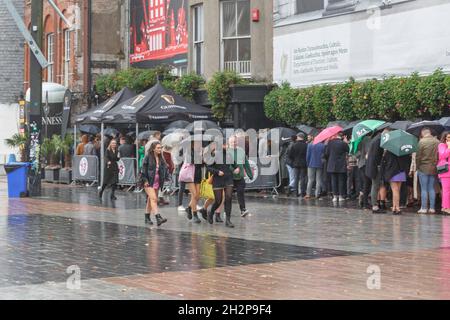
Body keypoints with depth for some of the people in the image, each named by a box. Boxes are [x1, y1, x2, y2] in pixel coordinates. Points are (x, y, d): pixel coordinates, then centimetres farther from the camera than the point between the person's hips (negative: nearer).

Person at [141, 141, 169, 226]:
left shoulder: (161, 159, 9)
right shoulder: (148, 157, -8)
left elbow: (165, 168, 13)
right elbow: (144, 169, -8)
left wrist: (166, 177, -2)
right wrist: (145, 180, -13)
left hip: (157, 182, 6)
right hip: (149, 182, -6)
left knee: (150, 200, 13)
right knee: (153, 199, -16)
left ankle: (147, 217, 23)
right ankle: (158, 218, -25)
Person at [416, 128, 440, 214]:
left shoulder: (422, 141, -10)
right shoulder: (437, 142, 2)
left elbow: (418, 156, -10)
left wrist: (417, 166, 1)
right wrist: (436, 165, 14)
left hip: (423, 168, -4)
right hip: (434, 169, 4)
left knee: (424, 189, 1)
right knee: (432, 189, 10)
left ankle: (424, 208, 1)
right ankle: (432, 208, 9)